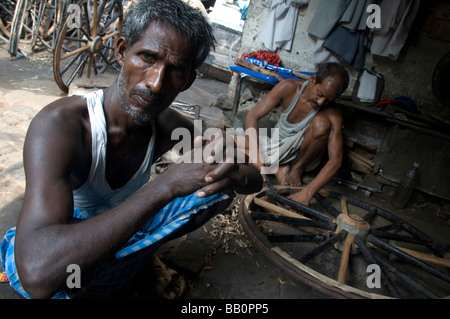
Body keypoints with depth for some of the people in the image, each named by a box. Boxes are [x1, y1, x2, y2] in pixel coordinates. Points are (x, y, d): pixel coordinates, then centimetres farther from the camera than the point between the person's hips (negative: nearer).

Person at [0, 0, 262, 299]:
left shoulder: (169, 126, -15)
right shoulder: (59, 125, -32)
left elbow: (255, 179, -7)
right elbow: (38, 273, -46)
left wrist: (236, 175, -34)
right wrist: (165, 184, -48)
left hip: (124, 235, 4)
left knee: (219, 189, -12)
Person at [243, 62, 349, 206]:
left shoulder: (333, 114, -23)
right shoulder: (289, 87, -19)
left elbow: (335, 160, -28)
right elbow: (252, 116, -22)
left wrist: (307, 192, -41)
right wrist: (256, 158, -36)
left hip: (302, 153, -1)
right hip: (278, 145, 2)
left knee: (322, 123, -32)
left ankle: (298, 168, -10)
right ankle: (279, 166, -4)